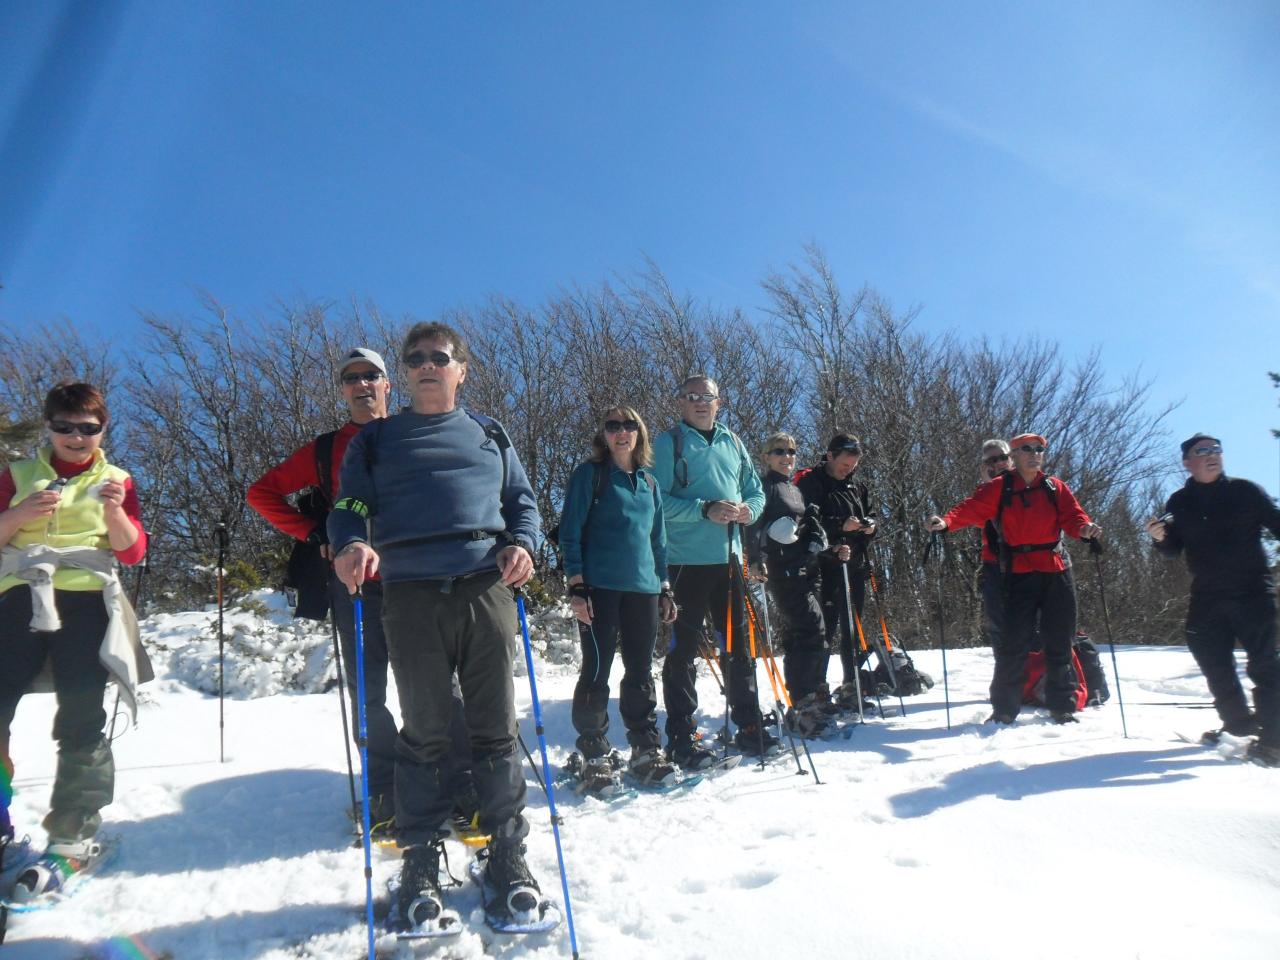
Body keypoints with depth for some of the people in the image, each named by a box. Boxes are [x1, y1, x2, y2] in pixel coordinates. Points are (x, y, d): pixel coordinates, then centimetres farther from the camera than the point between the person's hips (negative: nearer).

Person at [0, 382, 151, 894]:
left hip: (86, 595, -2)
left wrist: (114, 513, -13)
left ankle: (73, 838, -2)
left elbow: (132, 552, 5)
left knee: (81, 716, -8)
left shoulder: (116, 480, 14)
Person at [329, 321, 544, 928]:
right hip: (410, 593, -1)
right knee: (423, 731, 5)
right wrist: (352, 544, -13)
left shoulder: (489, 436, 20)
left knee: (496, 728, 5)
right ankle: (420, 860, 18)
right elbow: (349, 506, 9)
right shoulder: (377, 439, 17)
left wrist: (521, 543, -3)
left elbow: (522, 500, 18)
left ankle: (507, 854, 17)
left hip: (485, 587, 1)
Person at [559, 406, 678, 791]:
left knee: (640, 671, 9)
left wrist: (665, 588, 16)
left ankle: (646, 749, 19)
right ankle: (594, 754, 9)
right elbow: (570, 532, -4)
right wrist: (577, 585, -11)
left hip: (643, 588, 5)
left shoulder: (649, 483, 16)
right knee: (596, 670, -1)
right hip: (601, 587, -5)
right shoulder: (589, 474, 1)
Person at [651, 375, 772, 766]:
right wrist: (705, 510, -20)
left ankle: (749, 727, 24)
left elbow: (755, 490, 19)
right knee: (684, 649, 0)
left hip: (729, 557, 6)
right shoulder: (668, 443, -2)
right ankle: (681, 737, 8)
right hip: (686, 559, -5)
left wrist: (749, 509, -3)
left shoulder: (733, 442, 15)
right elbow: (658, 500, -11)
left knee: (739, 644, 12)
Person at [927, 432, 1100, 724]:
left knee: (1059, 644, 8)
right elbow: (972, 509, -7)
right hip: (1019, 574, -3)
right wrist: (946, 521, -27)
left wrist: (1084, 527, -20)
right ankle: (1004, 709, 5)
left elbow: (1072, 516, 4)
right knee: (1013, 644, -4)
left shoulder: (1056, 488, 13)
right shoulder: (999, 488, 5)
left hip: (1056, 572, 3)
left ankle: (1063, 708, 21)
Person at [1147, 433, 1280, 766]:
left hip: (1252, 591, -3)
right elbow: (1174, 550, 10)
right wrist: (1161, 538, -12)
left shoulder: (1244, 491, -1)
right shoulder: (1179, 503, 7)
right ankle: (1239, 725, 28)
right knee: (1213, 663, 10)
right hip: (1207, 597, 4)